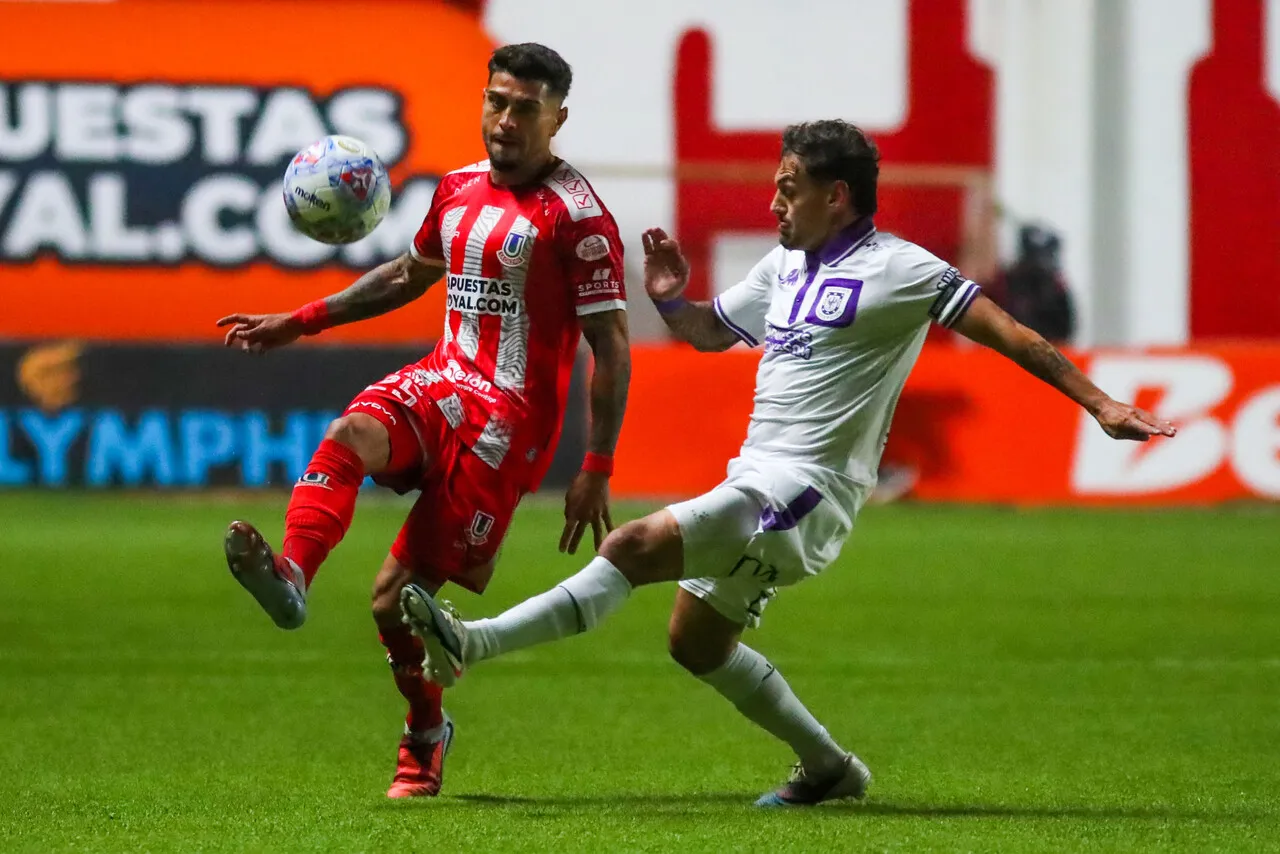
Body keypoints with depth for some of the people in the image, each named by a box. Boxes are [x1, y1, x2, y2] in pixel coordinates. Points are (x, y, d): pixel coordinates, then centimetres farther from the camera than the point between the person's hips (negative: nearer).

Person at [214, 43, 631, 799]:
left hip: (508, 417, -6)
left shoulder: (577, 216, -10)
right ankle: (291, 577, -49)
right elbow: (412, 274, 30)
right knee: (352, 433, -29)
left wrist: (597, 472, -13)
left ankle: (426, 736, 17)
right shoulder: (460, 188, 12)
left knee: (399, 597, -7)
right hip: (444, 382, 6)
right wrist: (300, 323, 28)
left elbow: (612, 346, -10)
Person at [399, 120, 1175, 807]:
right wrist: (670, 299, 5)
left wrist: (1100, 404, -16)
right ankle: (828, 767, 30)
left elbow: (1003, 330, -10)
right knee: (697, 642, 19)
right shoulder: (786, 268, 15)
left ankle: (469, 645, -29)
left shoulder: (895, 269, -10)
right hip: (757, 482, 10)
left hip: (804, 492, -10)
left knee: (637, 546, -23)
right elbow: (711, 331, 29)